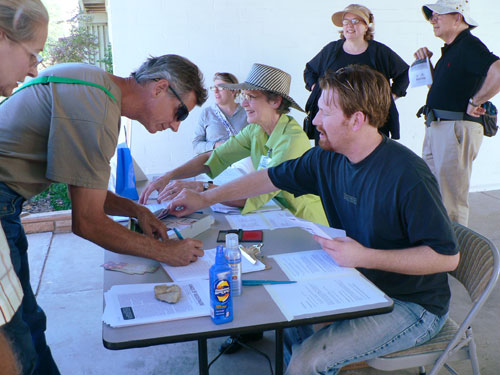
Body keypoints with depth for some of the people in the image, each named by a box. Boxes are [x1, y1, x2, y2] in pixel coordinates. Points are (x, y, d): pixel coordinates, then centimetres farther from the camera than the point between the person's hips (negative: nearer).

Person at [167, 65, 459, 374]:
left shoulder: (408, 176, -27)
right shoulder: (327, 159, -5)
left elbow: (448, 257, -24)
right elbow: (270, 178, 6)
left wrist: (365, 256, -29)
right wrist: (205, 198, 8)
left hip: (413, 307, -7)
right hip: (359, 285, 7)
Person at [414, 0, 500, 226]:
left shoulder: (469, 46, -12)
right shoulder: (450, 49, 19)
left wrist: (475, 101, -19)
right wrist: (424, 62, 15)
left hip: (457, 129, -10)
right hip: (436, 128, 10)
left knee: (452, 202, -3)